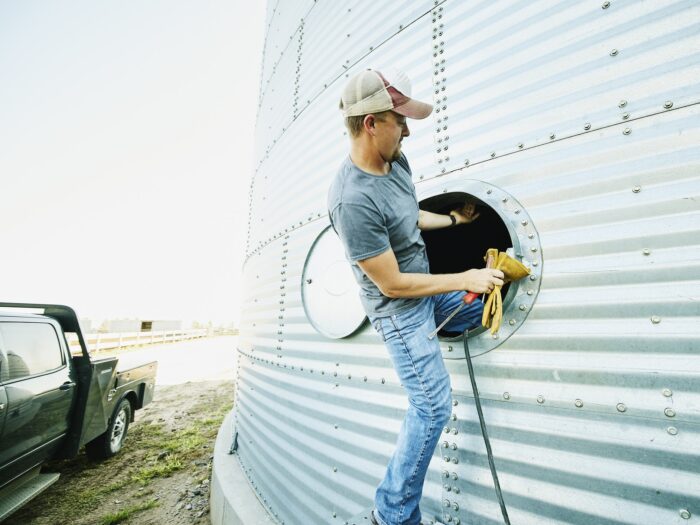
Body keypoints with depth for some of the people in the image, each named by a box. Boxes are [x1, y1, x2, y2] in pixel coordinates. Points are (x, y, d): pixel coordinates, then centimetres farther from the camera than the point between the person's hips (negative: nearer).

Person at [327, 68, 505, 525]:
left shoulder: (397, 161, -2)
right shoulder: (353, 201, -31)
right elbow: (393, 285, -25)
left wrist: (454, 219, 23)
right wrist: (464, 278, -17)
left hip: (430, 290, 10)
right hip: (400, 311, -9)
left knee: (487, 305, 24)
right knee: (433, 406, -6)